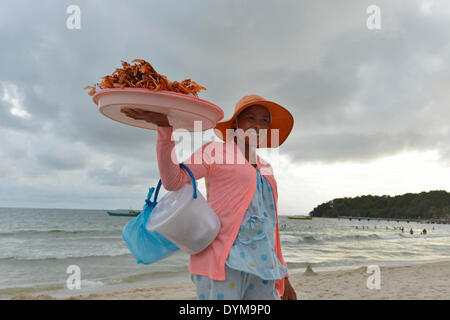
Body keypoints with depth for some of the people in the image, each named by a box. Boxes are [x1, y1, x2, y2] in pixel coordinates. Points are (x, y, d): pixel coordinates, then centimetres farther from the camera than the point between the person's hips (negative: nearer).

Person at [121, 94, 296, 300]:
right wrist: (165, 126, -20)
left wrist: (282, 276, 20)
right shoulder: (216, 151, 3)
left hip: (260, 266, 7)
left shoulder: (265, 168, 20)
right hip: (223, 261, -6)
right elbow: (173, 180, -11)